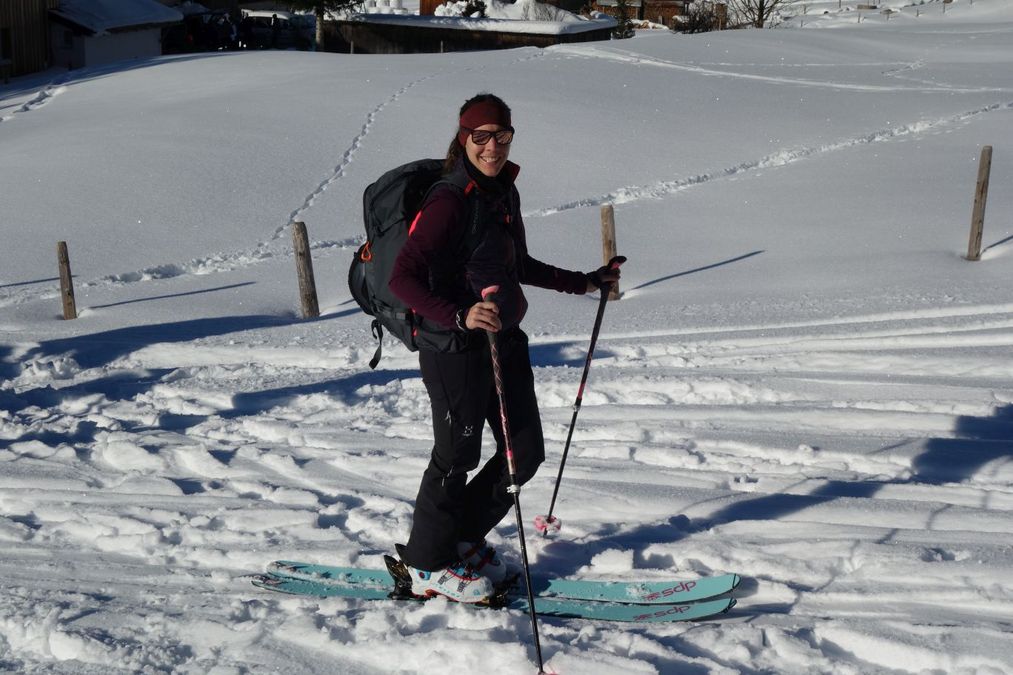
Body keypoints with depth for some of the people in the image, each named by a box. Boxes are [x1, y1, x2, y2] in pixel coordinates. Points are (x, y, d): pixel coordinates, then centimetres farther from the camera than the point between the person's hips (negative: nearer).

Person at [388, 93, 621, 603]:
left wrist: (582, 283, 26)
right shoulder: (450, 201, -19)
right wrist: (460, 317, -36)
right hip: (455, 348, -8)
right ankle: (427, 566, 23)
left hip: (504, 340, 8)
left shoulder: (503, 191, 9)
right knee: (457, 456, 5)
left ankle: (463, 538, 32)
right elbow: (402, 278, -24)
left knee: (526, 452, 13)